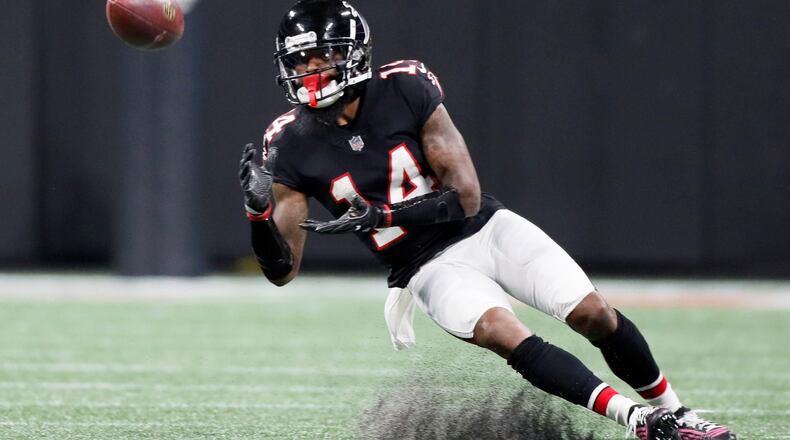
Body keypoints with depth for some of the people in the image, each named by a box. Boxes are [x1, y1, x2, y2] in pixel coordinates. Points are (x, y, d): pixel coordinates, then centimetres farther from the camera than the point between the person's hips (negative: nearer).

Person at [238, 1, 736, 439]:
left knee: (593, 314, -10)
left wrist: (380, 216, -27)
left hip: (486, 229, 1)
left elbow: (467, 198, -14)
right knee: (505, 335, -28)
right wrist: (259, 209, -27)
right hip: (428, 267, -1)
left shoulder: (406, 90, -14)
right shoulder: (292, 147, -10)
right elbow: (283, 270, -8)